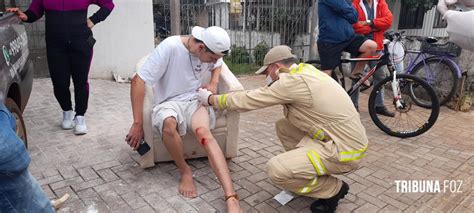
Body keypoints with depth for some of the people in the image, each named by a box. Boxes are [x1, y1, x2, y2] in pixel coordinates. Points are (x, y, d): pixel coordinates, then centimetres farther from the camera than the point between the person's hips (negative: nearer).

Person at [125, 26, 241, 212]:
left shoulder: (210, 51, -2)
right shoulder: (169, 47, -20)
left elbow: (217, 65, 24)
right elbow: (138, 81, -20)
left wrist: (213, 83, 2)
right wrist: (138, 124, -19)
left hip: (194, 100, 3)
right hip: (168, 102, -2)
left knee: (203, 132, -33)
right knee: (169, 123, -40)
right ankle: (185, 171, -12)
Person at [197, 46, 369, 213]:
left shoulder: (294, 81, -20)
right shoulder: (306, 71, 8)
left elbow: (248, 101, -14)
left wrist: (211, 99, -1)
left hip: (345, 149, -9)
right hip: (343, 137, 9)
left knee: (276, 169, -17)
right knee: (282, 126, 13)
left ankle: (334, 189, 4)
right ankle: (309, 172, 19)